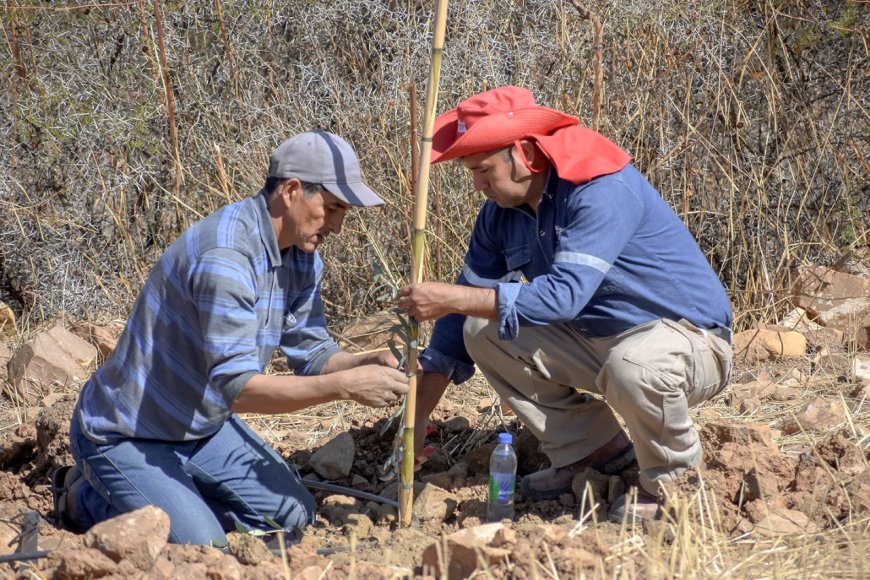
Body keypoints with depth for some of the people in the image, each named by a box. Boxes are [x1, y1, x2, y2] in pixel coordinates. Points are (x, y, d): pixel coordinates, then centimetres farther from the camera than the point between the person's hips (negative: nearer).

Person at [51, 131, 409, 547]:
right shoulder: (225, 255, -32)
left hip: (202, 429, 9)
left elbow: (310, 352, 5)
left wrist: (365, 365, -16)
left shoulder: (302, 258, -2)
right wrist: (344, 386, -39)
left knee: (291, 516, 5)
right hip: (127, 436, -9)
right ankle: (87, 499, 6)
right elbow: (236, 386, -36)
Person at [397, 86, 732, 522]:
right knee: (482, 332, -5)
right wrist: (418, 416, -2)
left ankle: (673, 476, -7)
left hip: (689, 339, -8)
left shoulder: (603, 191, -26)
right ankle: (595, 449, 6)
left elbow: (565, 294, -35)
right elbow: (468, 305, 3)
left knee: (634, 367, -40)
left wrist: (453, 298, -36)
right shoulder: (501, 212, -1)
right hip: (594, 339, 8)